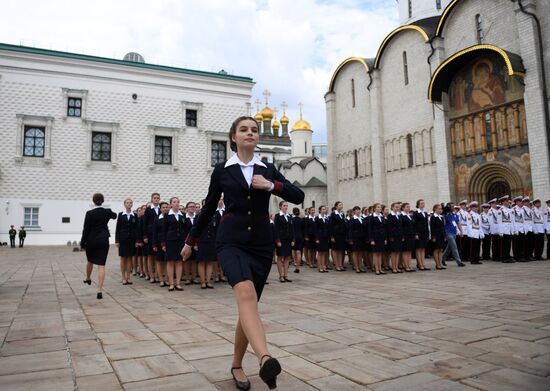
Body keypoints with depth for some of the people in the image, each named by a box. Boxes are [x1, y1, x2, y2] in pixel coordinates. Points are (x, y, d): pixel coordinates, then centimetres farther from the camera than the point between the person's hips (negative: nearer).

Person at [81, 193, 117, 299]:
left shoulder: (89, 213, -11)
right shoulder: (107, 211, -4)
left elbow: (86, 229, -8)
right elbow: (114, 216, 21)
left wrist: (83, 242, 1)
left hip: (91, 240, 0)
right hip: (103, 240, 0)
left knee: (90, 261, 26)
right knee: (101, 265, -3)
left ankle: (88, 278, 52)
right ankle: (99, 291, -10)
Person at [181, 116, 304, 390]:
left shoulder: (268, 170, 11)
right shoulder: (221, 170, 6)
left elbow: (298, 196, 3)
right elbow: (208, 208, 14)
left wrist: (272, 185, -12)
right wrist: (191, 241, 20)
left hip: (262, 243, 3)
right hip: (231, 241, -3)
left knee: (248, 303, 6)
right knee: (246, 293, -30)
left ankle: (237, 365, 25)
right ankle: (265, 359, -47)